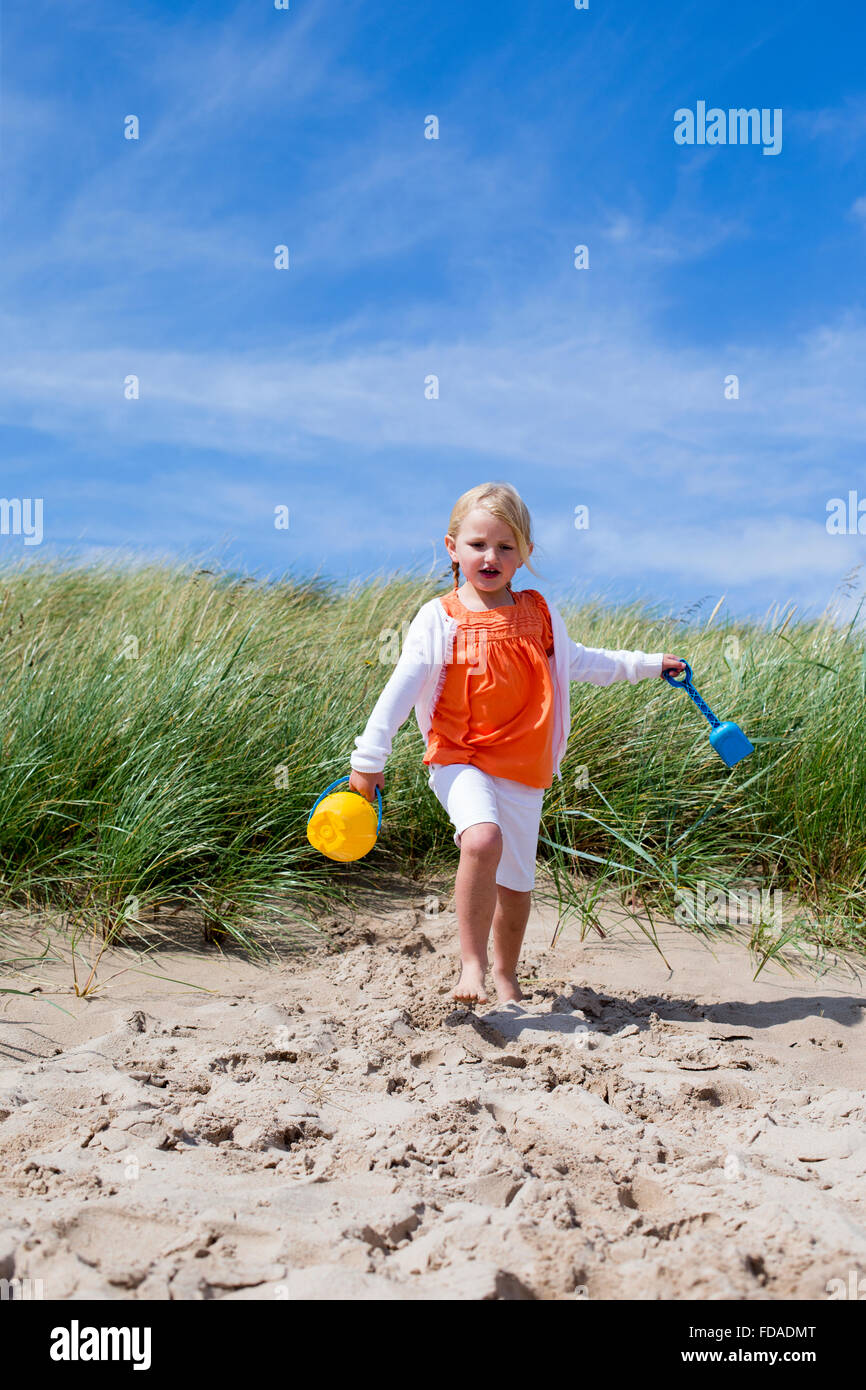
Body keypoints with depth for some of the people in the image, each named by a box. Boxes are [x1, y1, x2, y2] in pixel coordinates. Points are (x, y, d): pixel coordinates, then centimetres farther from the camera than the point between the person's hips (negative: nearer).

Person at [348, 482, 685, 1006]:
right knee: (483, 839, -31)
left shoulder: (539, 615, 7)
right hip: (461, 760, -4)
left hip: (524, 768, 4)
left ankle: (507, 974, 36)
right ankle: (473, 963, -18)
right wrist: (369, 759, -8)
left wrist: (647, 664, 25)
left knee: (517, 880, 12)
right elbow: (401, 689, -6)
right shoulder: (440, 618, -5)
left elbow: (577, 662, 24)